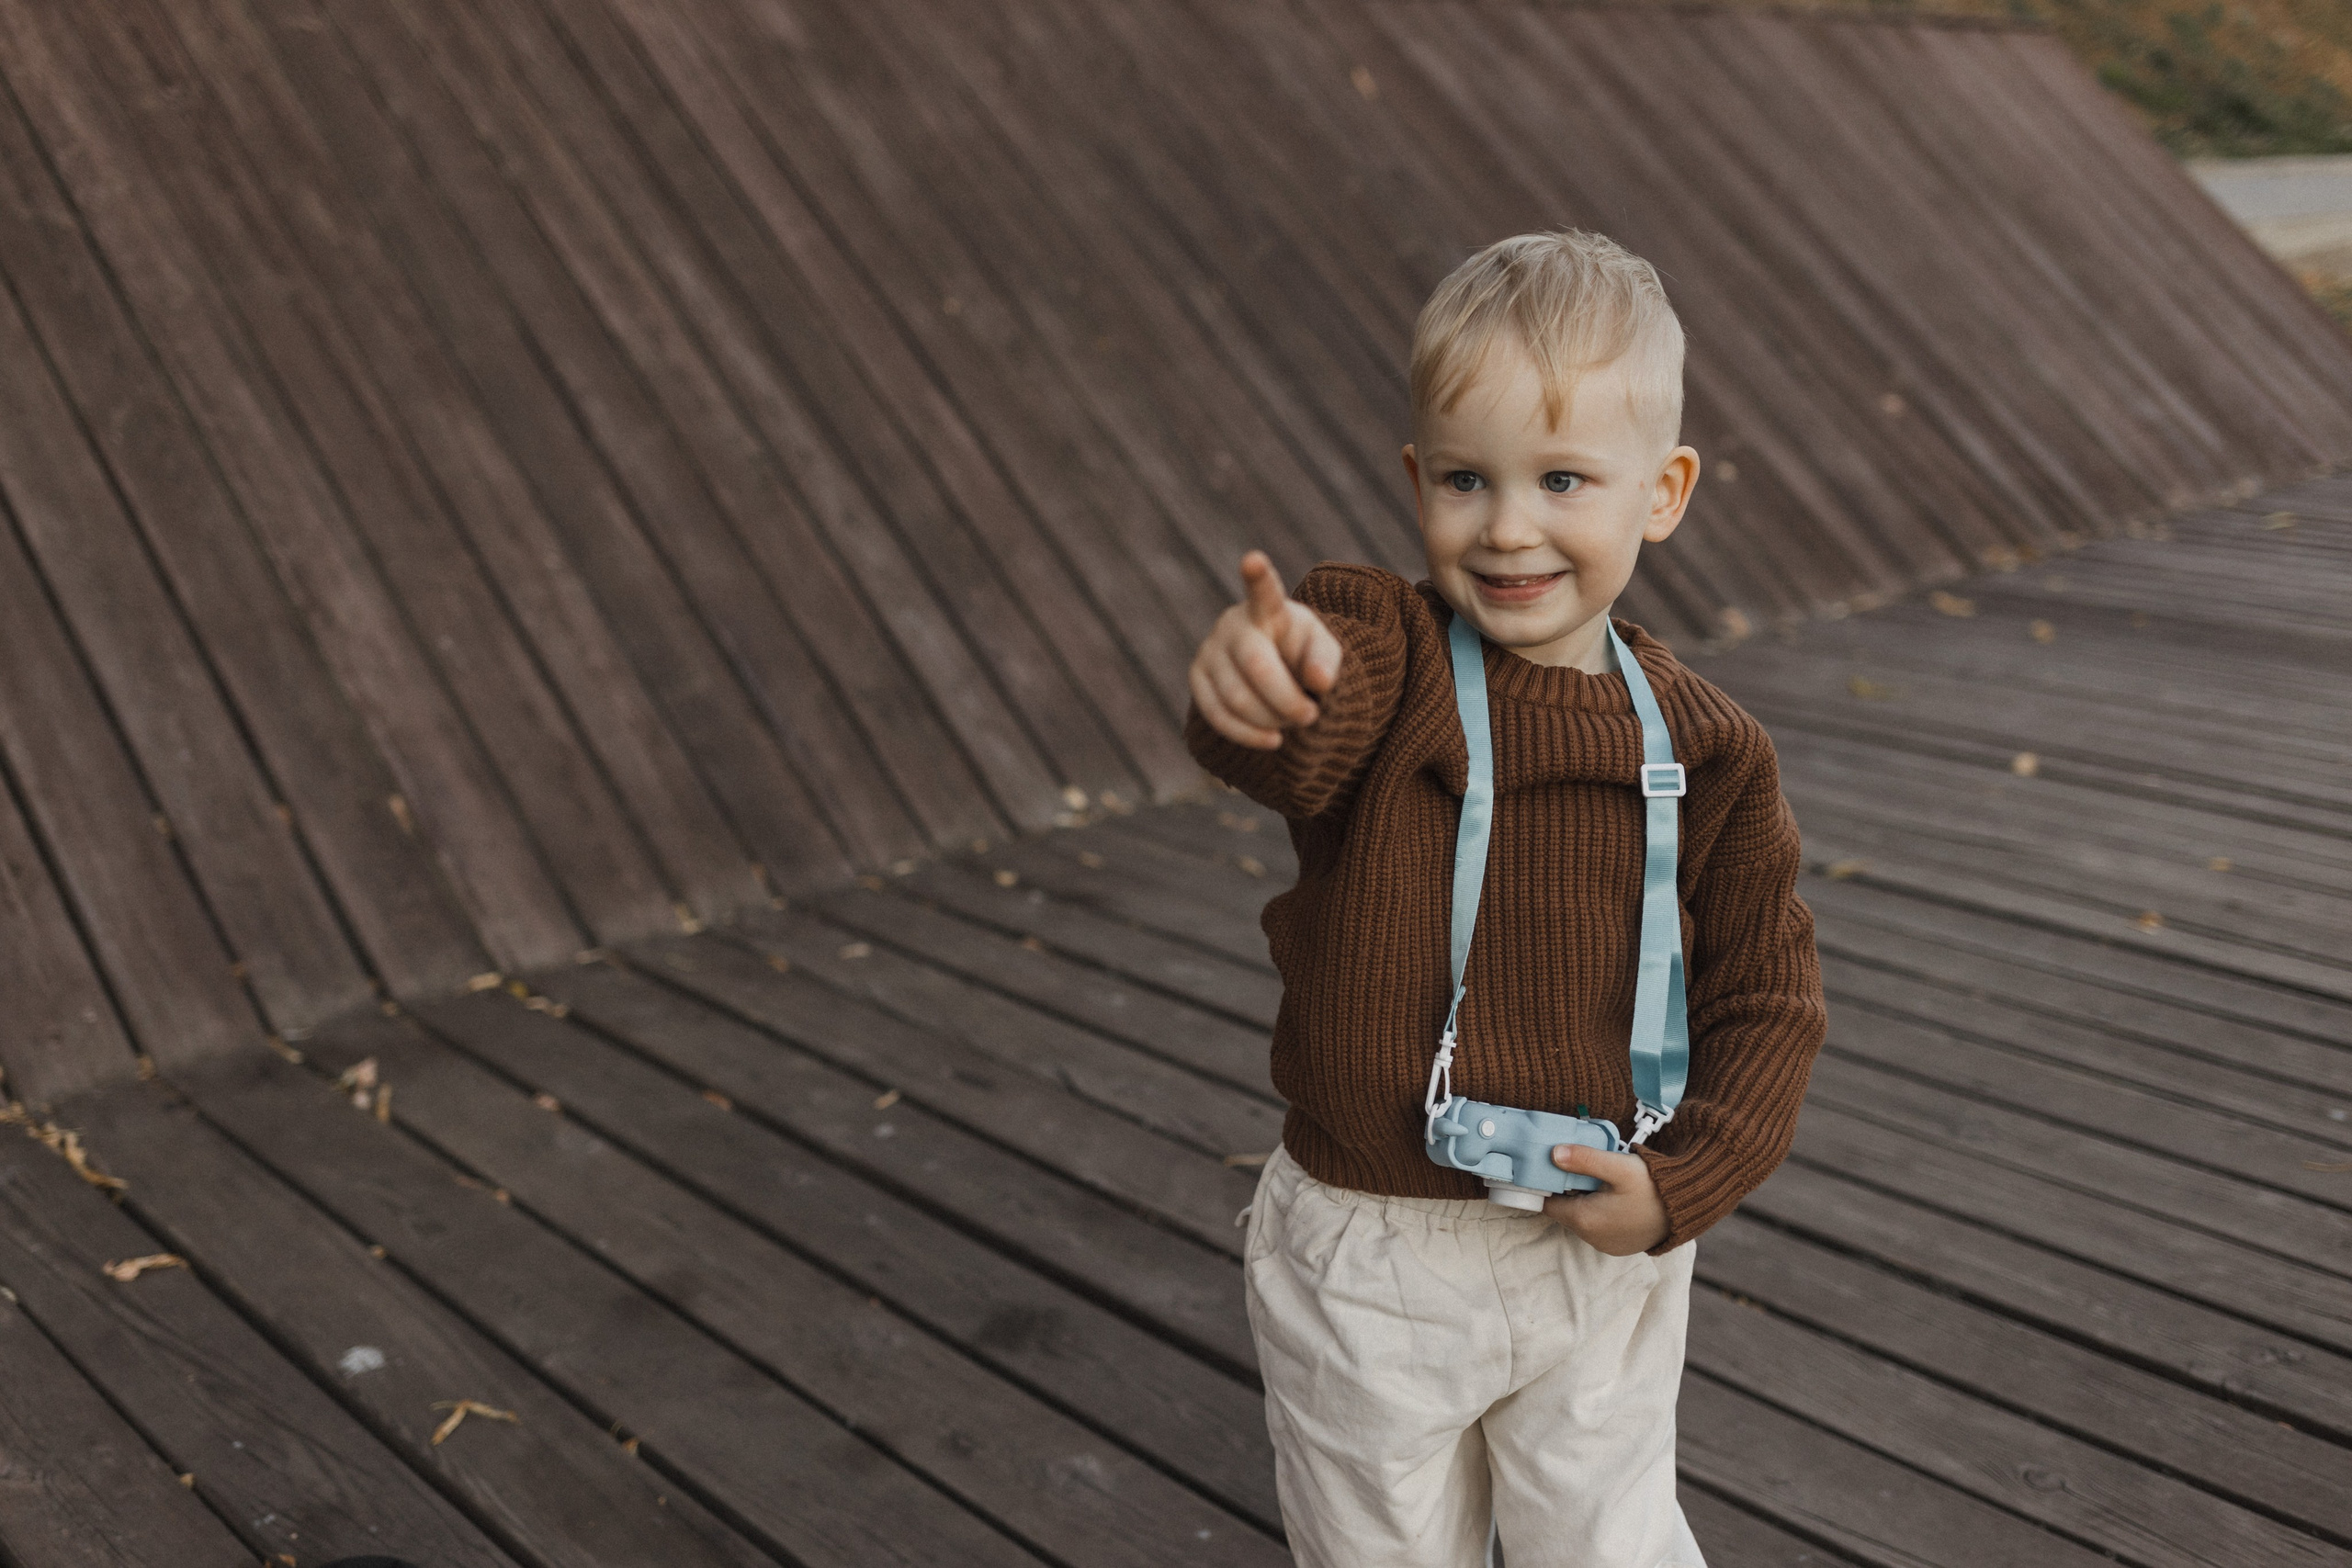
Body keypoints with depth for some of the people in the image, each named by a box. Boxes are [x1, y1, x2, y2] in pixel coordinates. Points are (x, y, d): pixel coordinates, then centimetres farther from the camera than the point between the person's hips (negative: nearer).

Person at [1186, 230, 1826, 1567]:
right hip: (1364, 1268, 0)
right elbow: (1297, 734, -40)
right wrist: (1258, 672, -63)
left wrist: (1680, 1187, -12)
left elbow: (1771, 994, 0)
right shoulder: (1382, 661, -15)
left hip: (1597, 1254, 1)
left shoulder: (1704, 752, -8)